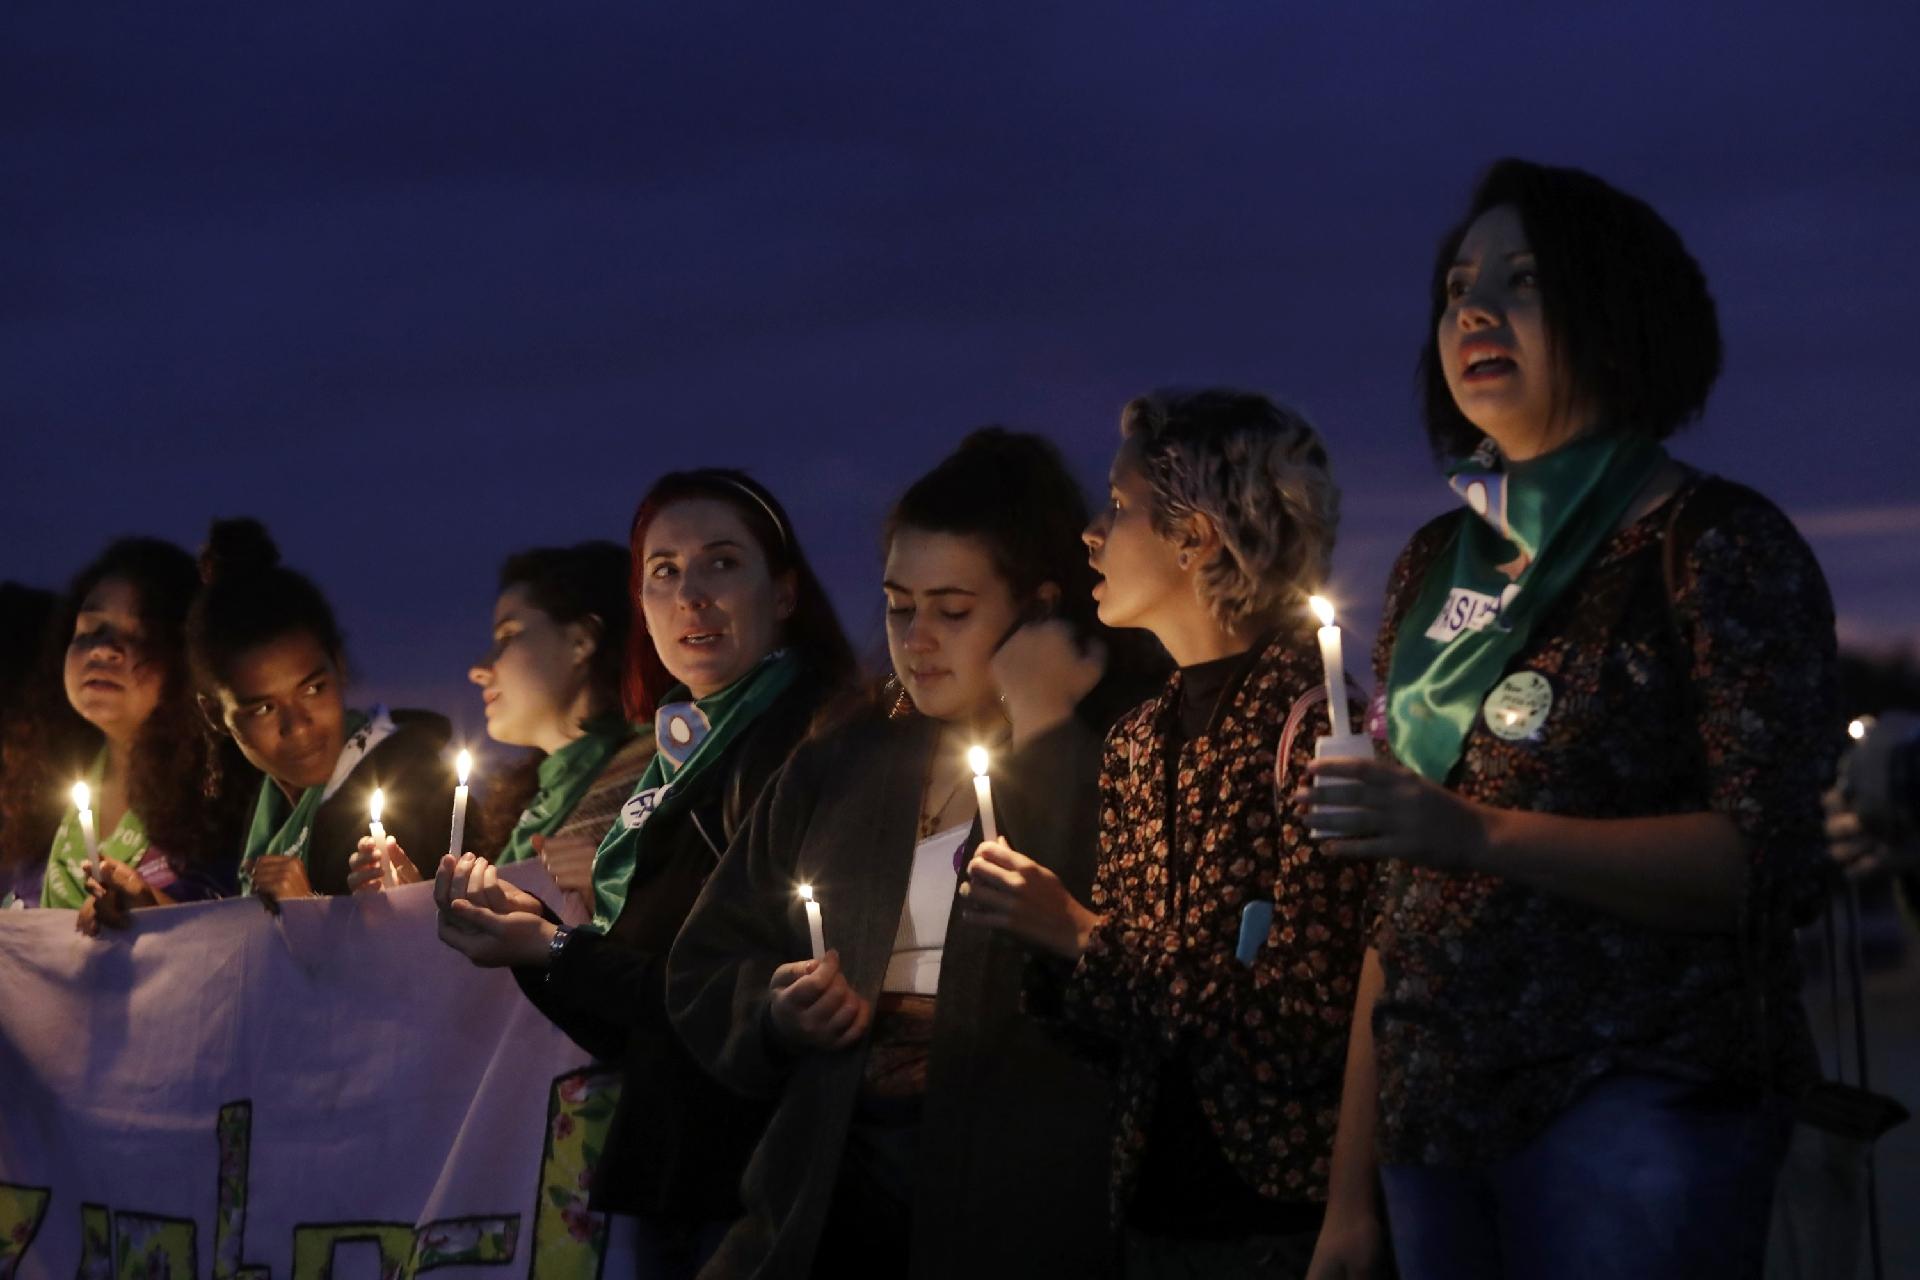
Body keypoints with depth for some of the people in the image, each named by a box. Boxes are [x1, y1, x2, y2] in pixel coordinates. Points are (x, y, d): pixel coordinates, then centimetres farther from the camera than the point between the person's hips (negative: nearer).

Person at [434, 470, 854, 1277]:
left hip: (760, 1192, -8)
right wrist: (532, 929, -1)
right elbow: (631, 1035, 14)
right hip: (667, 1180, 8)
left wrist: (556, 955, -10)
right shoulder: (677, 761, 13)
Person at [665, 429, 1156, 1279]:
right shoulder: (841, 763, 15)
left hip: (1020, 1208, -5)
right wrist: (774, 1013, -2)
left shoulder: (1110, 762, -1)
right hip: (834, 1187, 5)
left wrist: (1043, 732, -13)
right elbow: (705, 970, 20)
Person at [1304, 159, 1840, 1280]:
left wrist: (1484, 834, -23)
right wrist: (1354, 1183, 12)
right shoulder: (1437, 566, 15)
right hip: (1441, 1120, 5)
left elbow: (1768, 858, -13)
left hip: (1636, 1093, -5)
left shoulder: (1716, 543, -3)